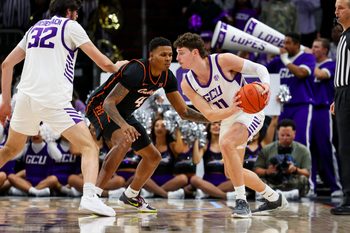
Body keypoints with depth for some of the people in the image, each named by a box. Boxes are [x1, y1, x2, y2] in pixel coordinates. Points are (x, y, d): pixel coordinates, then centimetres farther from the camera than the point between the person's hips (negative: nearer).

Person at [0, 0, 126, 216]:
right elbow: (104, 63, 3)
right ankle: (89, 196, -25)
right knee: (90, 147, -3)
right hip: (54, 99, -6)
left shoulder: (35, 28, 23)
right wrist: (117, 67, 25)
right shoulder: (71, 26, 7)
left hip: (26, 96, 6)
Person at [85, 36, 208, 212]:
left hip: (123, 115, 9)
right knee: (124, 140, -38)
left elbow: (183, 112, 1)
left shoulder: (167, 77, -6)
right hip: (100, 107, -9)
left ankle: (130, 196, 34)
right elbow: (108, 102, -36)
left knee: (154, 157, 11)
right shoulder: (136, 71, -31)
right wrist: (123, 125, -53)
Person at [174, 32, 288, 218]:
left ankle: (241, 202, -27)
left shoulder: (223, 61, -22)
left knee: (226, 142, -34)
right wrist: (232, 110, -34)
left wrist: (266, 84, -38)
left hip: (250, 113, -7)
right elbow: (209, 115, -14)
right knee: (232, 172, 13)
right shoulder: (187, 84, -9)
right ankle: (274, 198, 34)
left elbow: (259, 68, -16)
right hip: (227, 119, 8)